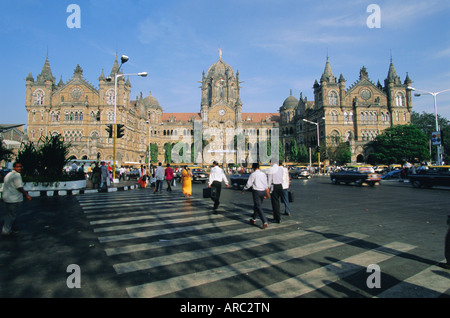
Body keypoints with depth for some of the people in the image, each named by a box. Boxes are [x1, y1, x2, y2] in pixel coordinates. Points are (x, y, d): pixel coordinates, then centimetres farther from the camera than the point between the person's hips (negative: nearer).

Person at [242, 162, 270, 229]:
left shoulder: (253, 174, -10)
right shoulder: (263, 174, 9)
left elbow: (249, 184, -7)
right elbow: (266, 184, 14)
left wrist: (244, 190, 9)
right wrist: (266, 193, 24)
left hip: (256, 191, -7)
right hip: (263, 191, 7)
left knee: (258, 207, -5)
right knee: (256, 205, 21)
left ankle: (265, 222, -15)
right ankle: (253, 219, 33)